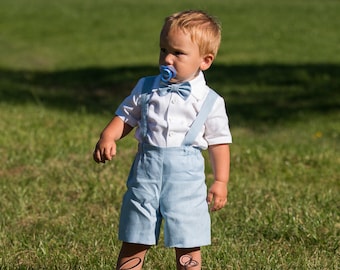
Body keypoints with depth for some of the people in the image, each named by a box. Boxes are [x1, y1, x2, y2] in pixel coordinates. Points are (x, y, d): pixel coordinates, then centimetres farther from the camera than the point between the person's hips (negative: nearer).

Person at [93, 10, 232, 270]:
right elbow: (125, 117, 11)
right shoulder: (146, 88, 7)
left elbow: (219, 142, 1)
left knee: (188, 243, 3)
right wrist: (107, 138, -9)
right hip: (145, 172, 2)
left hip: (185, 176, -2)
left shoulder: (210, 101, 0)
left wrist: (221, 182, -4)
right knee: (134, 240, 7)